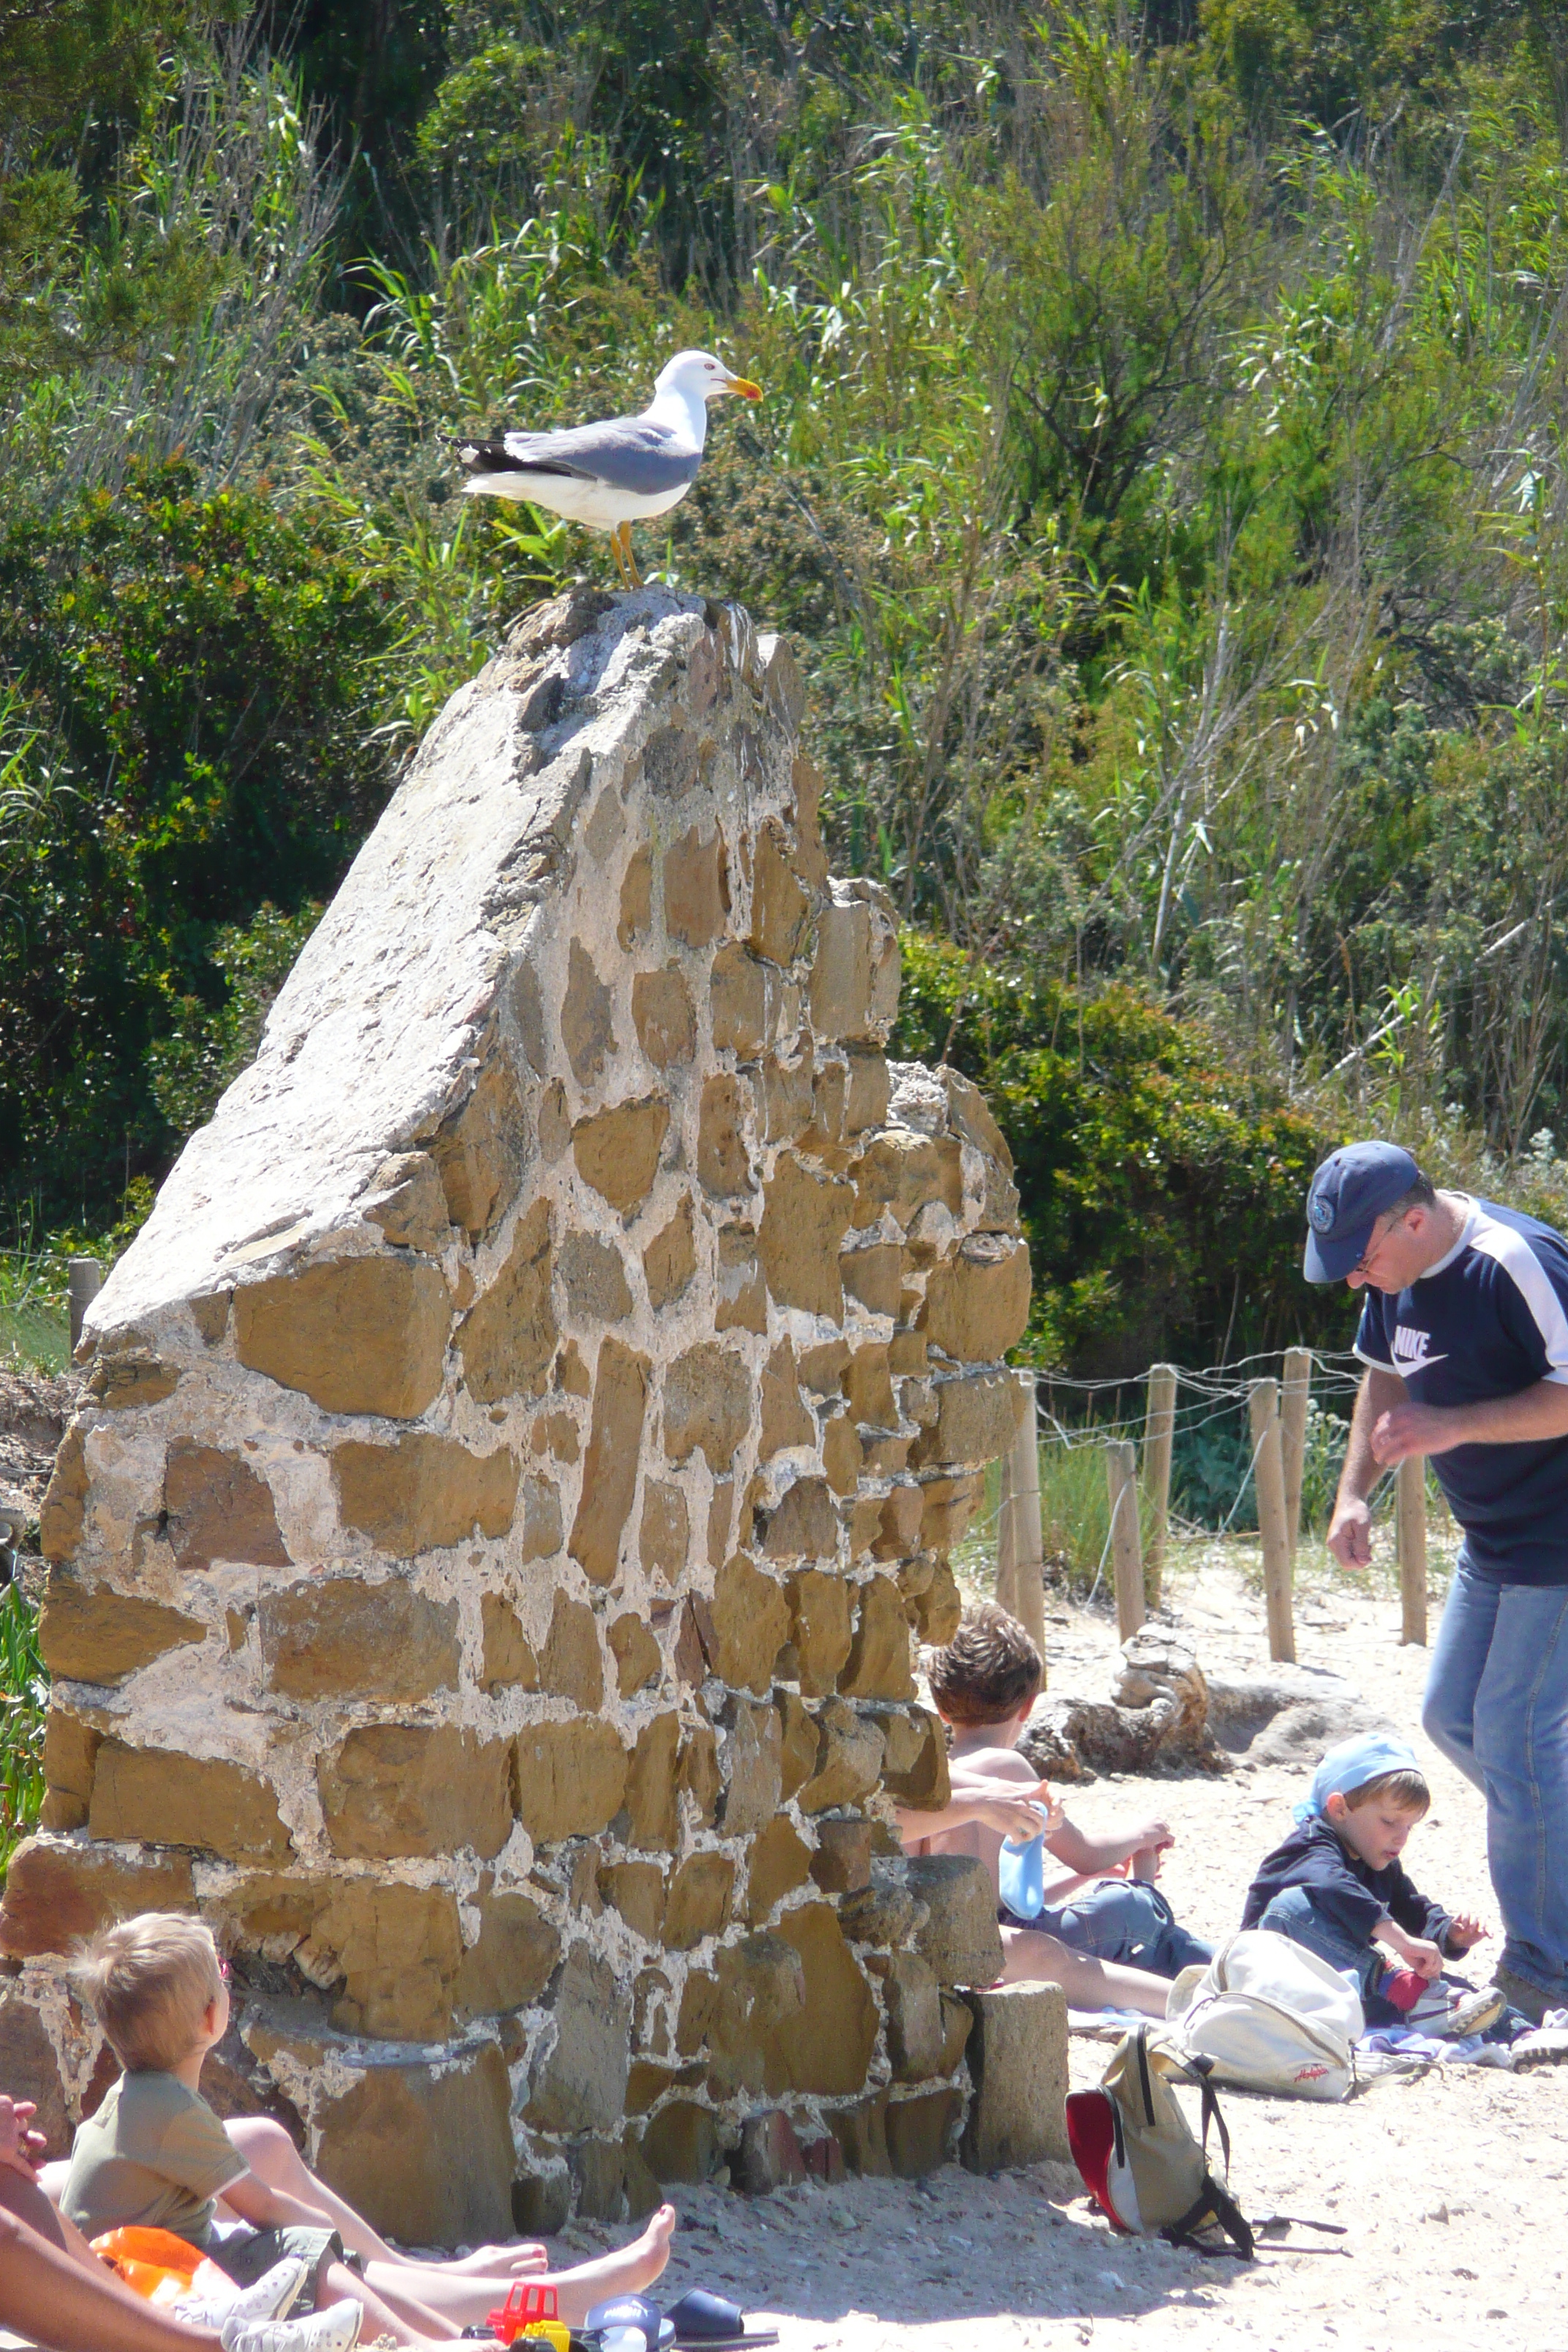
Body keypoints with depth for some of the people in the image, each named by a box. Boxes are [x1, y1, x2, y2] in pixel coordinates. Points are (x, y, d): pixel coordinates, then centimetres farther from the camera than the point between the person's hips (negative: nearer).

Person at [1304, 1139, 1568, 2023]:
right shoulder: (1395, 1276, 3)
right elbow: (1388, 1379, 19)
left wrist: (1454, 1427, -29)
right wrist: (1355, 1493, 7)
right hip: (1494, 1541, 10)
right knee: (1454, 1718, 14)